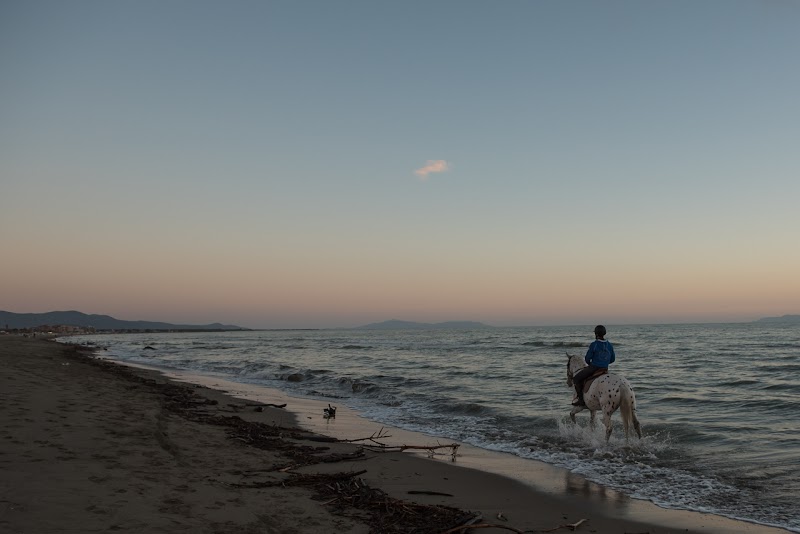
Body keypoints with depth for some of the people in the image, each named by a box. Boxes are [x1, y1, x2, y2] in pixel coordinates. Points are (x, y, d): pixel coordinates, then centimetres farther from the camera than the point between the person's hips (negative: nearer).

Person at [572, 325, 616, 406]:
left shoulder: (594, 344, -15)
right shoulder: (609, 345, 3)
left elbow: (587, 358, -10)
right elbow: (613, 359, 11)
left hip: (593, 367, -7)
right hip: (605, 369, 7)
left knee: (576, 379, 6)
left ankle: (581, 400, 1)